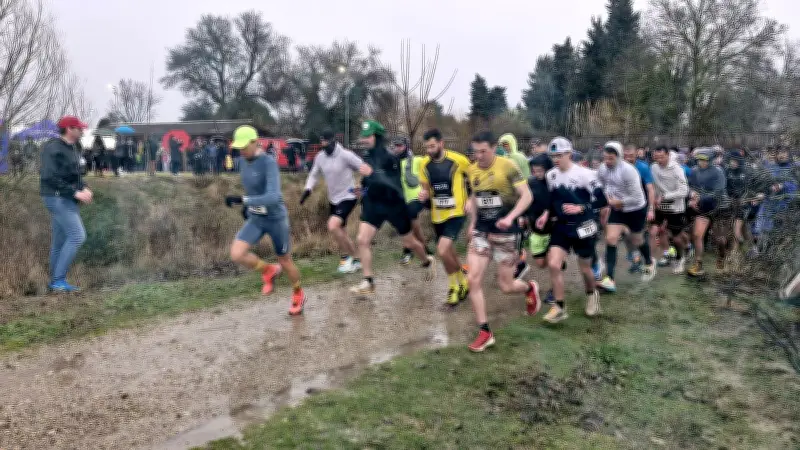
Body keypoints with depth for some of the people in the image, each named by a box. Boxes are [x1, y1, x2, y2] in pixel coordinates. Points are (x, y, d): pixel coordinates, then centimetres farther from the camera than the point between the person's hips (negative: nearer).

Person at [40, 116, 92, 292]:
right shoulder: (53, 148, -15)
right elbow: (50, 178, -22)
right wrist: (75, 193, -22)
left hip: (65, 199, 10)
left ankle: (56, 282, 19)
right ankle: (59, 279, -9)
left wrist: (84, 188, 2)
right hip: (57, 198, -9)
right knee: (77, 236, -14)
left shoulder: (70, 148, 14)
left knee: (61, 240, 12)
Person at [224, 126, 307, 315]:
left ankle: (298, 294, 39)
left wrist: (242, 200, -41)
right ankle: (269, 271, 13)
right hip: (255, 218, 6)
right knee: (236, 254, -15)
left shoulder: (269, 163, -25)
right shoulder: (244, 160, -2)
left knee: (285, 261, 10)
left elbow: (273, 197, -35)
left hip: (276, 218, -6)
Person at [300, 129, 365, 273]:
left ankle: (345, 256, -5)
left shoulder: (345, 155, -19)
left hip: (347, 197, -7)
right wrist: (308, 189, -1)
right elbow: (314, 174, 14)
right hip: (333, 199, 7)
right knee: (341, 233, 12)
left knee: (333, 226, -24)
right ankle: (355, 260, 28)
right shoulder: (320, 157, -1)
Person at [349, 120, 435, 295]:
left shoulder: (390, 157, -20)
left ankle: (427, 262, 42)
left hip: (394, 204, -5)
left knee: (409, 243, 11)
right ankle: (368, 282, -2)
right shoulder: (368, 156, 0)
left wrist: (371, 173, -34)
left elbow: (394, 185, -29)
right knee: (362, 240, -10)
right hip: (373, 204, 5)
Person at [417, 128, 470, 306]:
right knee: (449, 252, 18)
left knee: (442, 250, -20)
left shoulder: (458, 160, -15)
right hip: (437, 215, 5)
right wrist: (424, 194, -14)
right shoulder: (425, 164, -2)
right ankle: (462, 281, 43)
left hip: (456, 213, -5)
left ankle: (455, 284, 6)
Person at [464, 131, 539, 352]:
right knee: (473, 279, -8)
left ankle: (530, 288, 40)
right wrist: (472, 223, 11)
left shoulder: (507, 166, -14)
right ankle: (485, 332, 3)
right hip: (481, 230, 5)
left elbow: (526, 196, -16)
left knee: (506, 286, 2)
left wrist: (510, 217, -29)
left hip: (506, 231, -5)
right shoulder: (472, 170, 3)